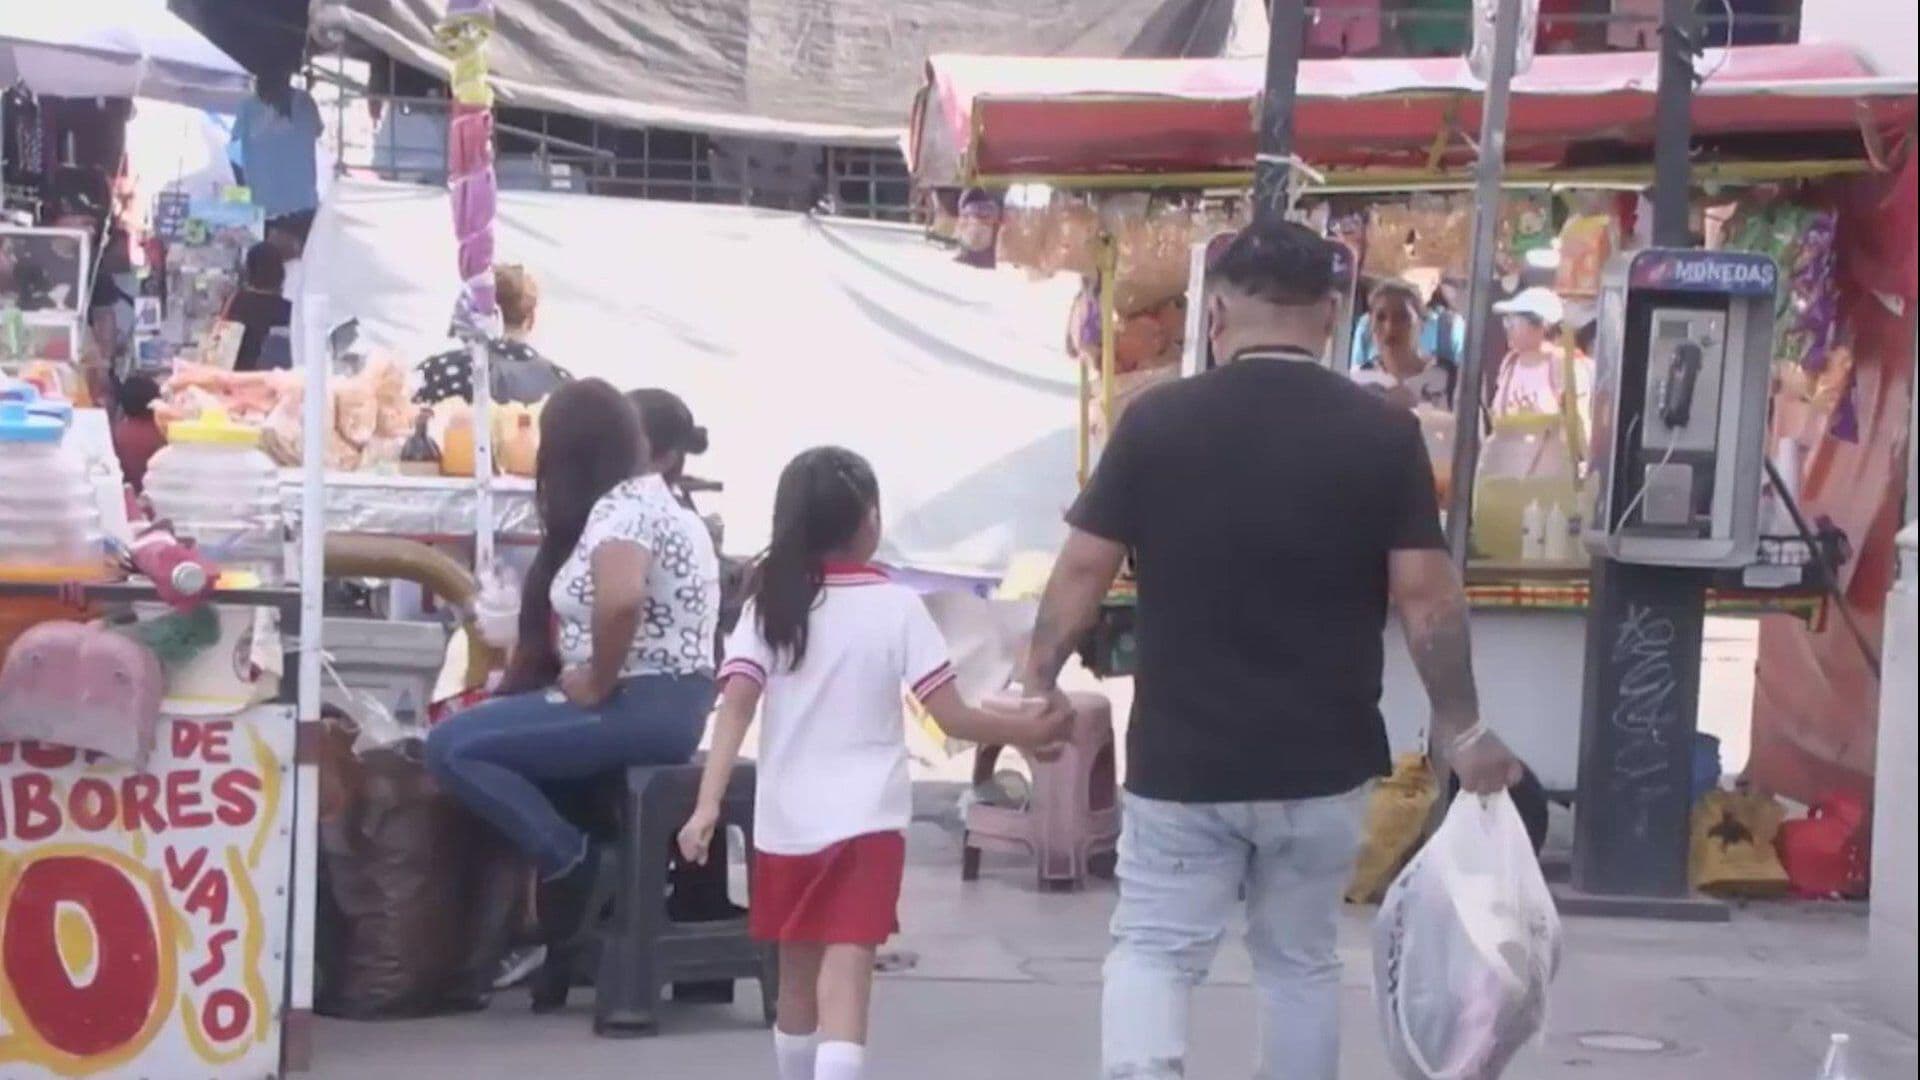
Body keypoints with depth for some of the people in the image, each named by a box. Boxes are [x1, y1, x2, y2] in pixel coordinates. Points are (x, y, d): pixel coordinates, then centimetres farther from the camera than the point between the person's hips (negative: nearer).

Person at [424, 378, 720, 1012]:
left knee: (451, 747, -13)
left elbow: (620, 601, -32)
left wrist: (595, 686, -17)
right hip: (668, 703, 10)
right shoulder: (647, 500, 18)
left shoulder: (621, 509, -13)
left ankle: (566, 860, -9)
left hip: (640, 705, -10)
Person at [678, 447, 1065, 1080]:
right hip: (866, 823, -3)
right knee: (843, 988, -11)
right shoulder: (896, 607, -4)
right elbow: (953, 719, -6)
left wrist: (708, 804, -13)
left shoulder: (769, 605, 3)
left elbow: (735, 708, -8)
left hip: (784, 823, 4)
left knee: (797, 981, 19)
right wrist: (1030, 730, 9)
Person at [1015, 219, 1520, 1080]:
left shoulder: (1156, 421, -5)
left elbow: (1084, 569, -2)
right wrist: (1461, 729, 4)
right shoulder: (1383, 433, -6)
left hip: (1179, 758, -1)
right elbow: (1424, 594, -7)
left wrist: (1041, 676, 13)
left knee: (1152, 951, 8)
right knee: (1300, 961, 16)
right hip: (1321, 761, 1)